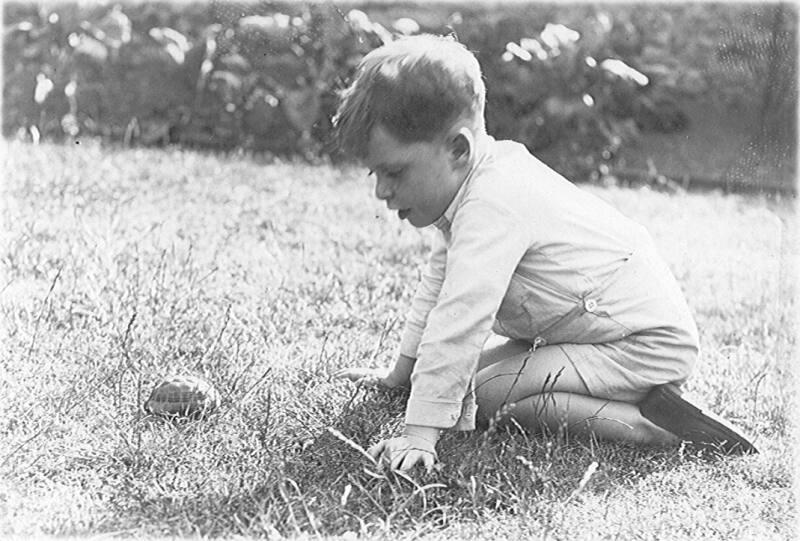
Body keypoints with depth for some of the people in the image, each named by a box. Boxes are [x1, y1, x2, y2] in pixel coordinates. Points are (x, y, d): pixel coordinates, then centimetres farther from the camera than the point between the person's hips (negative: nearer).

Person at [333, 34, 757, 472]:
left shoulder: (492, 206, -28)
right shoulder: (476, 183, 5)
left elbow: (457, 321, -34)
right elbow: (439, 284, 17)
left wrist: (419, 434, -35)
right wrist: (399, 375, 21)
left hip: (646, 345, -11)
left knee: (483, 397, -17)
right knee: (476, 369, 10)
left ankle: (647, 424, -17)